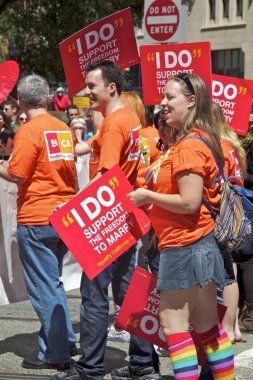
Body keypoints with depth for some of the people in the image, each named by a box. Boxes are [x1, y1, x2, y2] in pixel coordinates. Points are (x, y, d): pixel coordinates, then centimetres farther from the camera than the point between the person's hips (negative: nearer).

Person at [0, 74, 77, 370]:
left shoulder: (29, 131, -13)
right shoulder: (64, 129, 7)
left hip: (37, 219, -7)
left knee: (44, 287, 0)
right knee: (53, 281, 20)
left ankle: (55, 354, 4)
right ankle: (66, 342, 25)